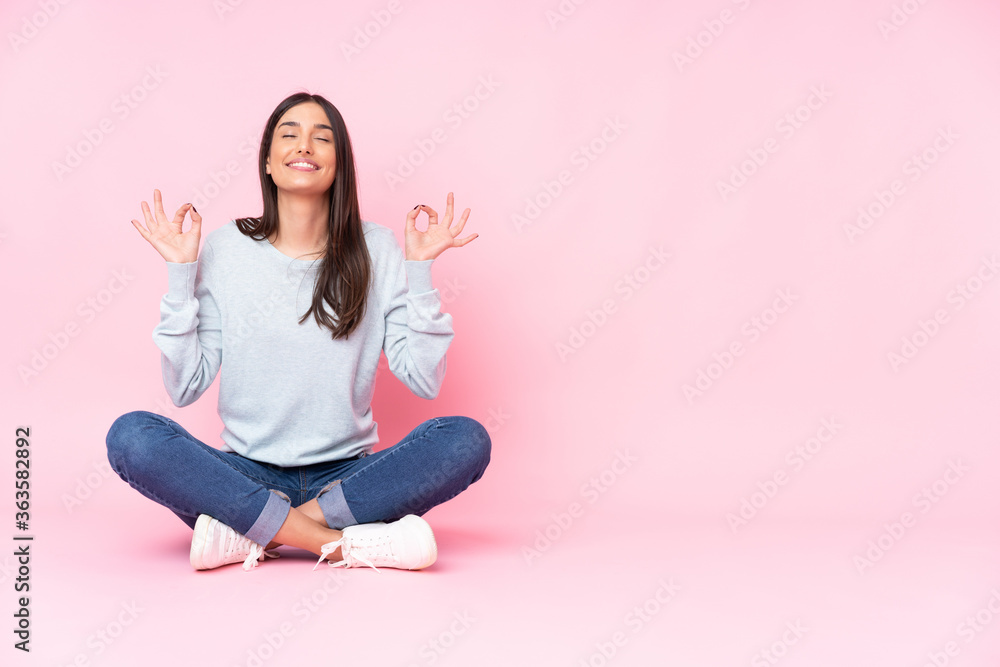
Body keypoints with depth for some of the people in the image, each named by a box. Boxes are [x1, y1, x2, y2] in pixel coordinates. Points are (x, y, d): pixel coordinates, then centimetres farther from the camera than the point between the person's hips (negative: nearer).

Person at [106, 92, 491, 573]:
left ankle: (246, 534, -24)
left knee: (467, 439, -25)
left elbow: (424, 380, -4)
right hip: (246, 473, 0)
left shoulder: (375, 250, 2)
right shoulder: (224, 250, 1)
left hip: (346, 477, 1)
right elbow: (185, 388, -3)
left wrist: (420, 270, -9)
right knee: (131, 436, -27)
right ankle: (347, 543, -29)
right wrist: (180, 273, -8)